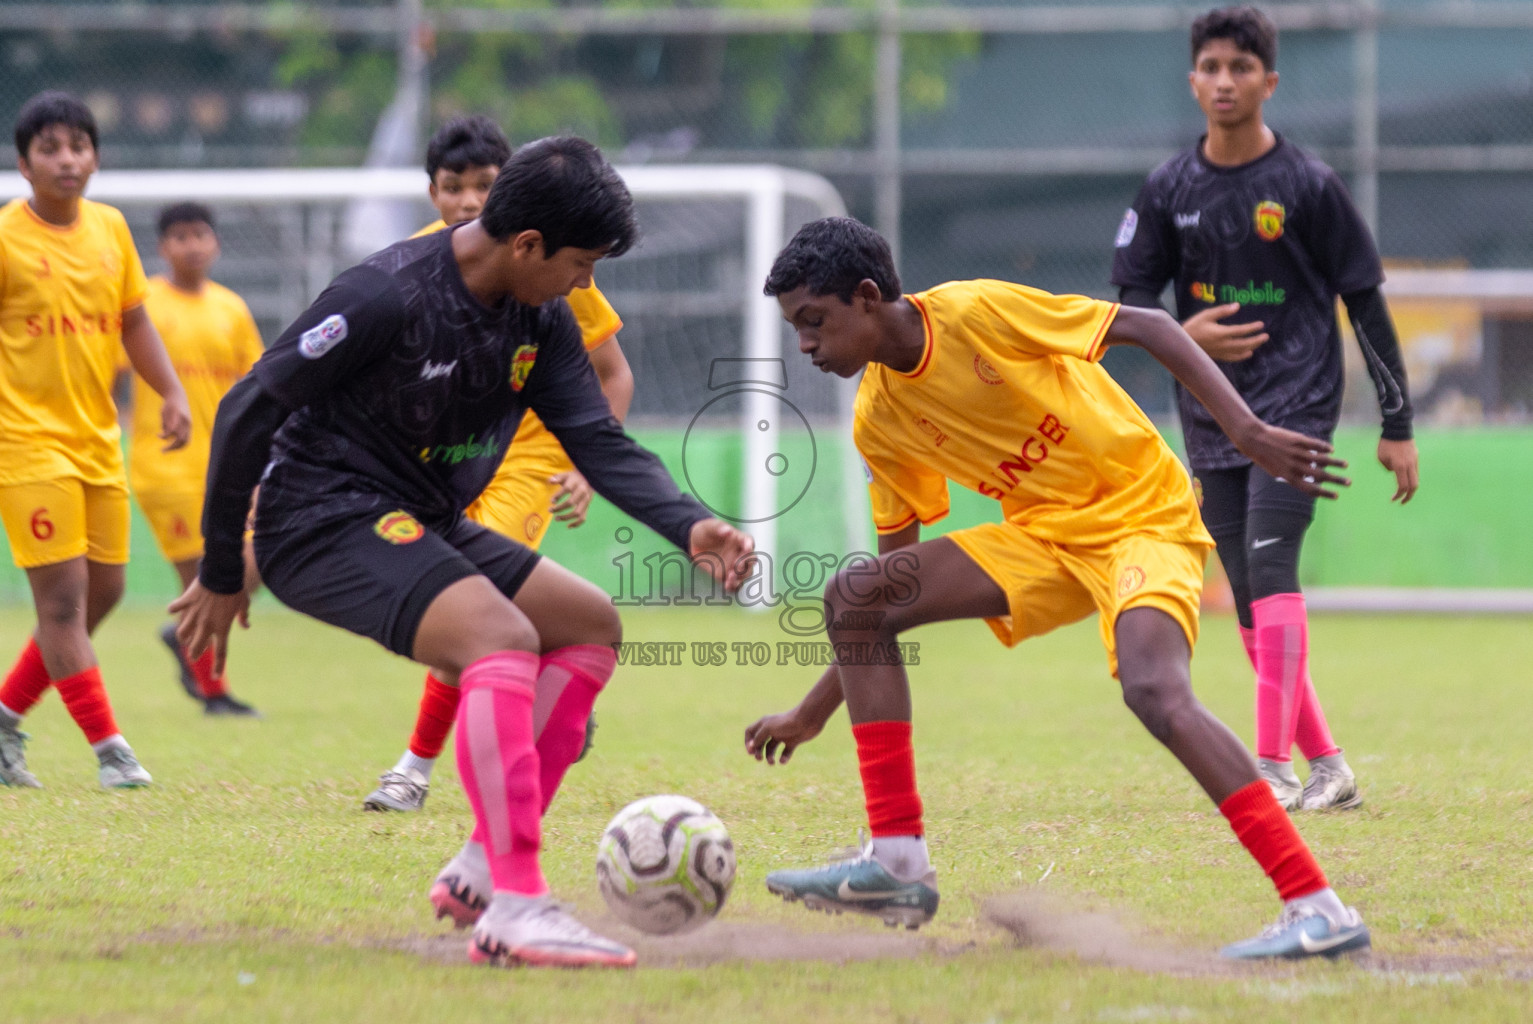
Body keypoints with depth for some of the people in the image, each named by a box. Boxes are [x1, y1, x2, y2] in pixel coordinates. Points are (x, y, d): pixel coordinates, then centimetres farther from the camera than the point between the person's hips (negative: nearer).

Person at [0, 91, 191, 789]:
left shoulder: (110, 229, 7)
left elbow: (133, 320, 17)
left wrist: (172, 394, 7)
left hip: (96, 437, 7)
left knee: (103, 592, 8)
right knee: (63, 594, -10)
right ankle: (109, 749, -6)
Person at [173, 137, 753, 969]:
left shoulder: (540, 318, 3)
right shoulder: (387, 296, -22)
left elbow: (601, 443, 3)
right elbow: (248, 410, -17)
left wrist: (690, 527, -17)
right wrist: (221, 575, -10)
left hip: (422, 524, 10)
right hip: (323, 519, -10)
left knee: (591, 624, 8)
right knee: (504, 635, -29)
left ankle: (482, 869, 4)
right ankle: (514, 910, -37)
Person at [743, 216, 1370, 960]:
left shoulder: (977, 313, -17)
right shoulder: (878, 421, 4)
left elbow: (1147, 327, -13)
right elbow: (898, 580, 13)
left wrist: (1247, 432, -23)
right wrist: (813, 712, 12)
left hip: (1141, 514, -7)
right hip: (1043, 535, 7)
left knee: (1153, 689, -33)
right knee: (853, 596, -6)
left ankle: (1318, 910, -33)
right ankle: (898, 863, -7)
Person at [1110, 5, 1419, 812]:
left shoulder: (1308, 186, -5)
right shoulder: (1169, 190, 5)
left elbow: (1365, 303, 0)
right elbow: (1130, 294, 11)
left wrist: (1397, 425, -1)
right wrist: (1180, 334, -13)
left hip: (1295, 404, -5)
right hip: (1211, 417, 5)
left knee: (1270, 569, -20)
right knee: (1249, 599, 4)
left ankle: (1275, 766, -24)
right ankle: (1328, 767, 12)